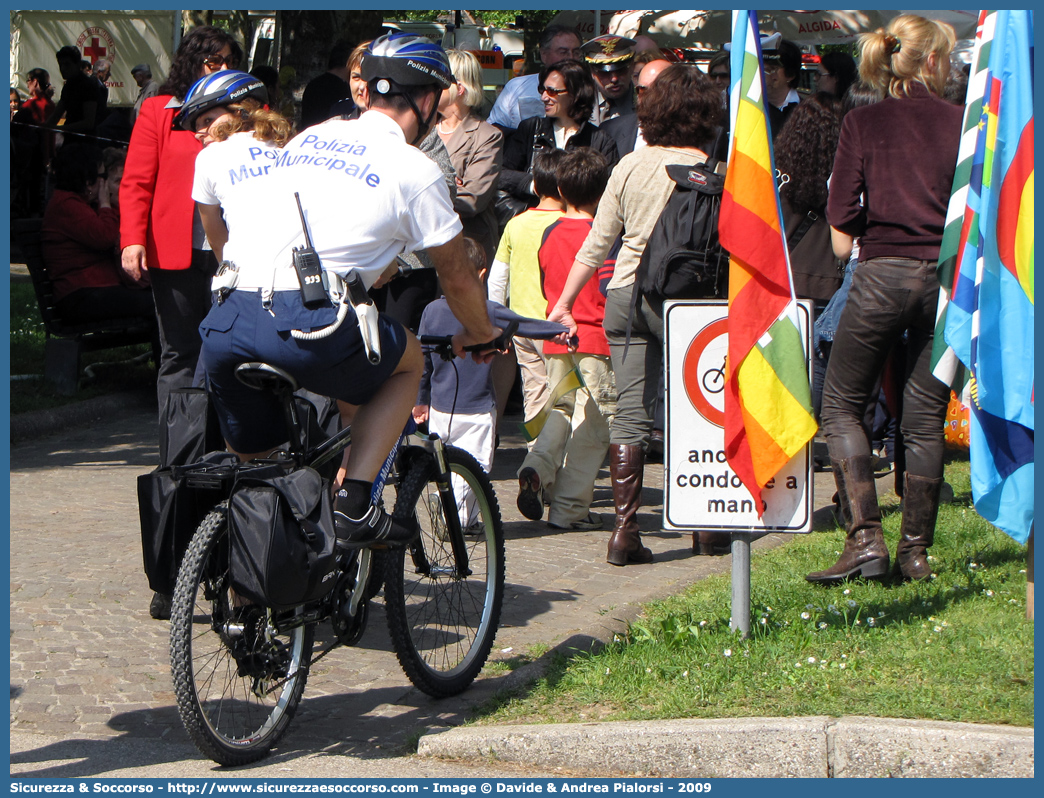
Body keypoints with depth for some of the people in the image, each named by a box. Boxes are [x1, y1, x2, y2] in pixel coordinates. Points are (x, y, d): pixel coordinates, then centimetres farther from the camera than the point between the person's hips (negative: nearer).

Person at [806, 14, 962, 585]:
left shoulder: (862, 123, 0)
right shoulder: (962, 123, 3)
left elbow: (841, 235, -4)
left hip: (882, 275, -2)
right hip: (948, 277, 2)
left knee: (842, 404, 8)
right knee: (925, 417, 10)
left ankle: (865, 539, -6)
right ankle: (915, 552, 11)